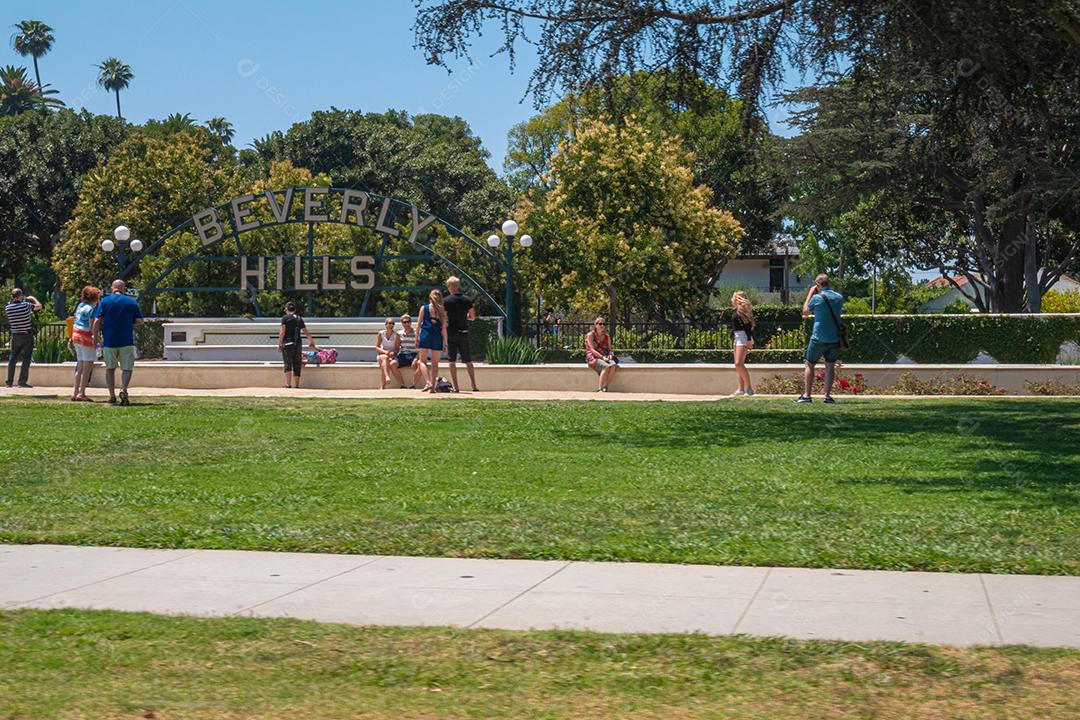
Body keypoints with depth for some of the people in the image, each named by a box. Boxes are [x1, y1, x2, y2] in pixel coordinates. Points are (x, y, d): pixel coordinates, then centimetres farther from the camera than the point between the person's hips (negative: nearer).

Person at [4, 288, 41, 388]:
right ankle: (22, 381, -6)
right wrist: (33, 298, 13)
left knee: (13, 358, 15)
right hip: (27, 336, -4)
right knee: (26, 359, -1)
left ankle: (9, 382, 18)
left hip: (15, 336, 4)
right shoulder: (25, 305, -14)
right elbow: (39, 306, -3)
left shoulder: (8, 307, -3)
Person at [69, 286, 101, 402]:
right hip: (86, 338, -8)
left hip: (76, 336, 8)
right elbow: (92, 326, -18)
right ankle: (81, 393, -6)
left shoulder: (80, 306, 12)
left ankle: (75, 392, 14)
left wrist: (71, 338, 22)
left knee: (80, 367, 14)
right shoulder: (91, 309, -12)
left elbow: (74, 321, 16)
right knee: (87, 367, -3)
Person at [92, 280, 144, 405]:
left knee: (110, 368, 14)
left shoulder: (105, 301, 2)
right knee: (127, 368, 4)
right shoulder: (132, 302, 4)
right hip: (127, 341, -1)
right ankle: (123, 389, -20)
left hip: (109, 340, 1)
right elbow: (140, 321, 3)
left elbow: (97, 321, -5)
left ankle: (112, 396, 16)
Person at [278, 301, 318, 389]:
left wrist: (279, 345, -2)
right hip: (298, 344, 4)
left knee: (288, 365, -8)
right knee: (297, 365, 9)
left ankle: (288, 384, -20)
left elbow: (282, 332, -7)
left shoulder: (285, 318, -1)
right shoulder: (299, 319, 14)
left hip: (287, 343, -4)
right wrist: (312, 342, 32)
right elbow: (306, 332, 20)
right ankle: (296, 385, 10)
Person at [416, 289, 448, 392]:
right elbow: (444, 327, 4)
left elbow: (419, 324, 0)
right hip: (438, 337, 2)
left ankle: (428, 382, -17)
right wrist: (445, 342, 9)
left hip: (425, 336, -2)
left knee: (423, 361, 3)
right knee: (435, 363, 9)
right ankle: (433, 387, 6)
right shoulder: (442, 310, 5)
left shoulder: (424, 308, 2)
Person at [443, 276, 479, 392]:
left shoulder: (446, 301, -7)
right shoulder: (467, 299, 2)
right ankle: (474, 386, 6)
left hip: (451, 332, -3)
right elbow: (472, 317, 6)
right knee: (468, 361, 10)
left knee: (452, 361, 2)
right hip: (464, 332, 3)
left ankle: (455, 387, -2)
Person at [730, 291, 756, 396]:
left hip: (743, 336, -10)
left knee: (739, 363, -17)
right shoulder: (735, 311, 17)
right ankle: (741, 389, 9)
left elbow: (748, 325, -14)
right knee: (738, 364, 7)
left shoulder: (743, 310, -9)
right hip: (736, 337, 10)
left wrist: (749, 340, -19)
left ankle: (749, 387, -14)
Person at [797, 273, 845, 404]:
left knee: (809, 365, 6)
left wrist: (810, 294, 10)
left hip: (819, 338, -4)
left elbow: (805, 312, 6)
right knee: (830, 366, 9)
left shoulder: (816, 298, -10)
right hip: (835, 338, 4)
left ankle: (806, 395, 2)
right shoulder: (839, 297, 4)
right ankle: (827, 395, 2)